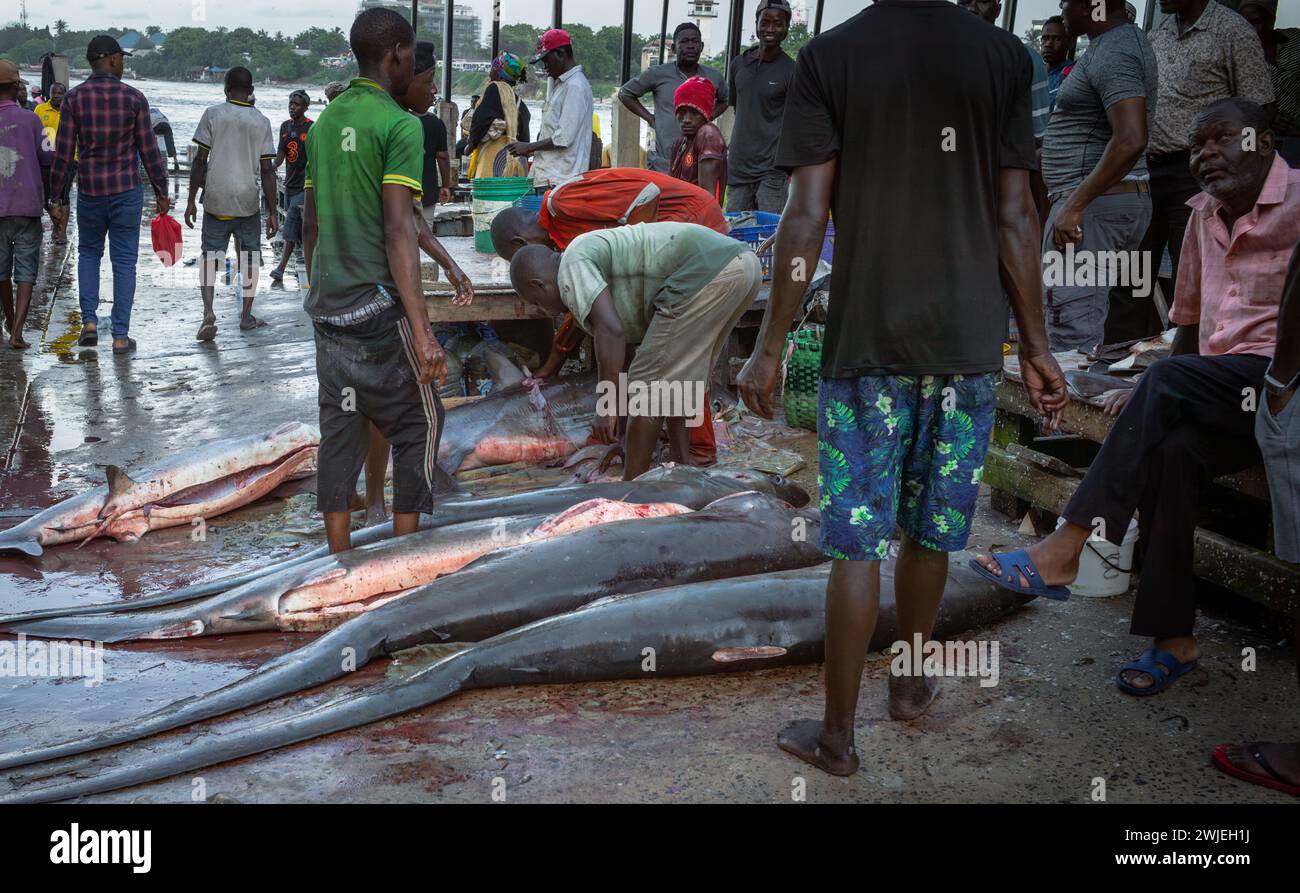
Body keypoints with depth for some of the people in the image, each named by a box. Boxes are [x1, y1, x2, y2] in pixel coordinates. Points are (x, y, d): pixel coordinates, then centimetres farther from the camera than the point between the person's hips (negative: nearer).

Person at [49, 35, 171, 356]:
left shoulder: (74, 98, -3)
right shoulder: (134, 97, -6)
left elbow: (63, 154, -4)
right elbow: (149, 151, -4)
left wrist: (58, 199, 3)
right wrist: (161, 192, 5)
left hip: (89, 191, 1)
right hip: (127, 190, -1)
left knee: (88, 252, 21)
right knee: (124, 261, 5)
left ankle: (89, 321, 10)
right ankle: (120, 336, 6)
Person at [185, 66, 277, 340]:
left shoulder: (213, 114, -2)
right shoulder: (261, 122, 1)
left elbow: (201, 161, -4)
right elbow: (267, 170, -1)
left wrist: (191, 201, 3)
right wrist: (272, 212, 3)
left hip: (216, 202, 0)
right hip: (248, 204, 1)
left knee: (210, 257, 7)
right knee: (249, 259, 13)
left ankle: (208, 311, -10)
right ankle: (246, 317, 17)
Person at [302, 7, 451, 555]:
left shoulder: (325, 121, 12)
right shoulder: (399, 124, -11)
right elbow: (398, 230, -19)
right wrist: (422, 332, -22)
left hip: (327, 305, 7)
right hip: (379, 305, -7)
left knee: (340, 428, 10)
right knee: (417, 425, 5)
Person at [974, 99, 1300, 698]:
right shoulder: (1204, 215, 20)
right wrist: (1153, 394, 10)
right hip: (1219, 396, 6)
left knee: (1170, 381, -31)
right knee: (1169, 450, -26)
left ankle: (1063, 552, -31)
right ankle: (1174, 638, -21)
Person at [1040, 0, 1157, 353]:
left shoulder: (1112, 54, -15)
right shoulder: (1126, 40, 18)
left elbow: (1131, 140, -26)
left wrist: (1075, 205, -24)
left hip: (1093, 205, -11)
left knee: (1070, 341, -13)